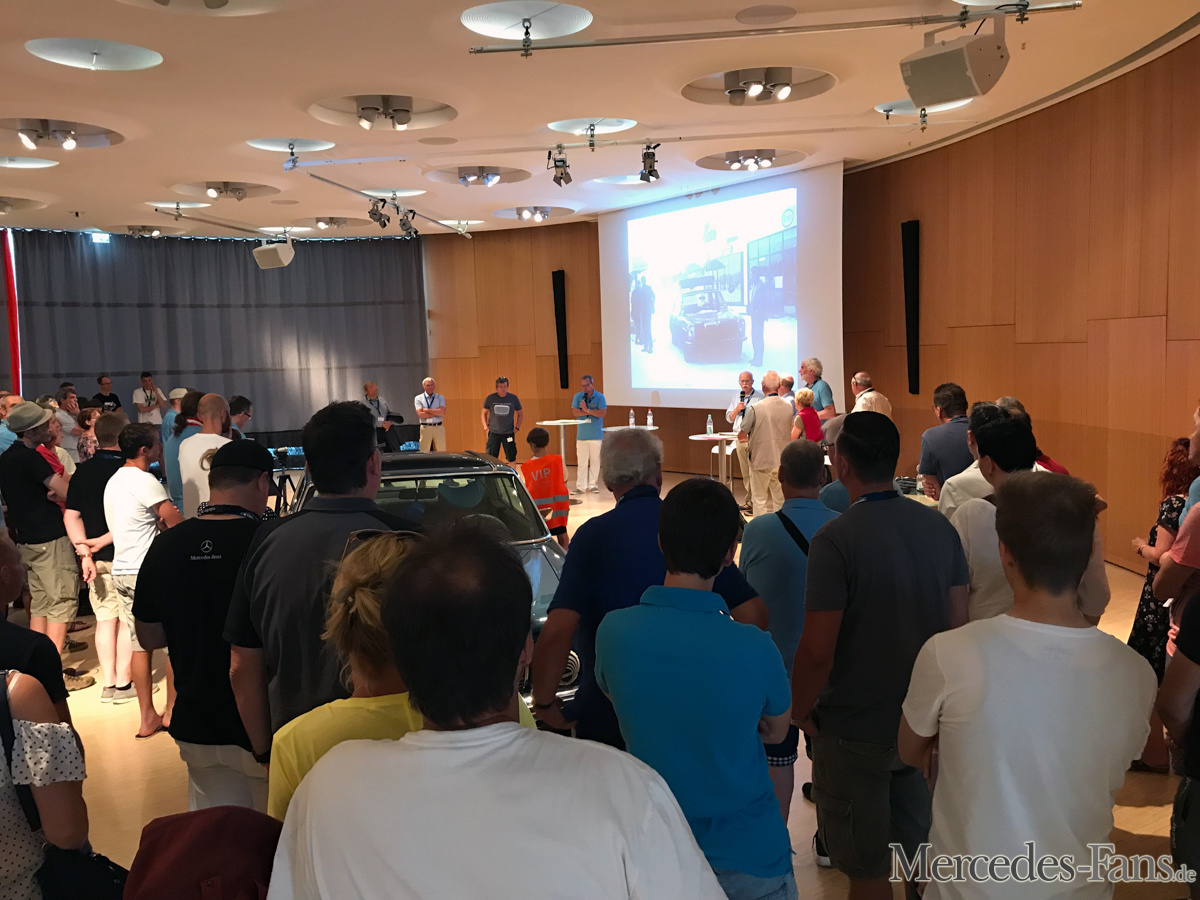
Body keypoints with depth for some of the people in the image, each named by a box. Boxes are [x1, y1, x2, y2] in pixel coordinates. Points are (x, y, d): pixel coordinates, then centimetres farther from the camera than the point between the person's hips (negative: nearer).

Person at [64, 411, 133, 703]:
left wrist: (85, 552, -4)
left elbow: (71, 516, 0)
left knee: (105, 620, 10)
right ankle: (123, 684, 8)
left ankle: (108, 684, 15)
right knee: (128, 620, 4)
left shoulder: (83, 471, 5)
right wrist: (101, 542, -11)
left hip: (96, 557, 5)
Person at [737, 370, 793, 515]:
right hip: (782, 459, 4)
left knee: (760, 499, 6)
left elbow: (741, 436, -11)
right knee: (780, 498, 15)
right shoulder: (788, 407, -1)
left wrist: (748, 438, 13)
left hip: (761, 459, -4)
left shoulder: (755, 408, -17)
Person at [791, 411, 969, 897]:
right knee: (922, 853, 24)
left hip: (856, 727, -6)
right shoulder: (939, 526, -4)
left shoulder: (834, 539, -22)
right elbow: (959, 623, 4)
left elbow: (818, 650, -24)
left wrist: (801, 712, -6)